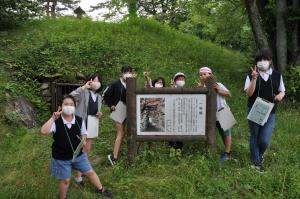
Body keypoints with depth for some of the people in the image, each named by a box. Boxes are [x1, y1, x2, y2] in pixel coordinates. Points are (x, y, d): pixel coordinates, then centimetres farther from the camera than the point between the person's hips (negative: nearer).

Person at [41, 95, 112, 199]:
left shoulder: (79, 120, -11)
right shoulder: (56, 122, -20)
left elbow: (83, 134, 5)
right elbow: (44, 131, -36)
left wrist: (83, 140, -17)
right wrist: (53, 118, -37)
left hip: (78, 154, 3)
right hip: (61, 157, -3)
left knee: (90, 172, 17)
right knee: (65, 180, 12)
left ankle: (101, 189, 40)